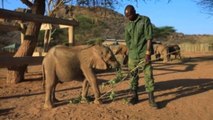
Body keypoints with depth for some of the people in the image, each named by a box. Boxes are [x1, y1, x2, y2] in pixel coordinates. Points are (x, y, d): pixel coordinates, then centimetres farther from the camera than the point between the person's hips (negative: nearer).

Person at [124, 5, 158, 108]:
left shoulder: (145, 20, -6)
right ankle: (134, 96, 20)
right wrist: (131, 53, 5)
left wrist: (147, 53, -15)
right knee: (133, 76, 8)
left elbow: (149, 37, -10)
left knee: (148, 76, -3)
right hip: (132, 55, 4)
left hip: (144, 54, -4)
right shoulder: (127, 25, 7)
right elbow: (127, 41, 11)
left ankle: (151, 99, 5)